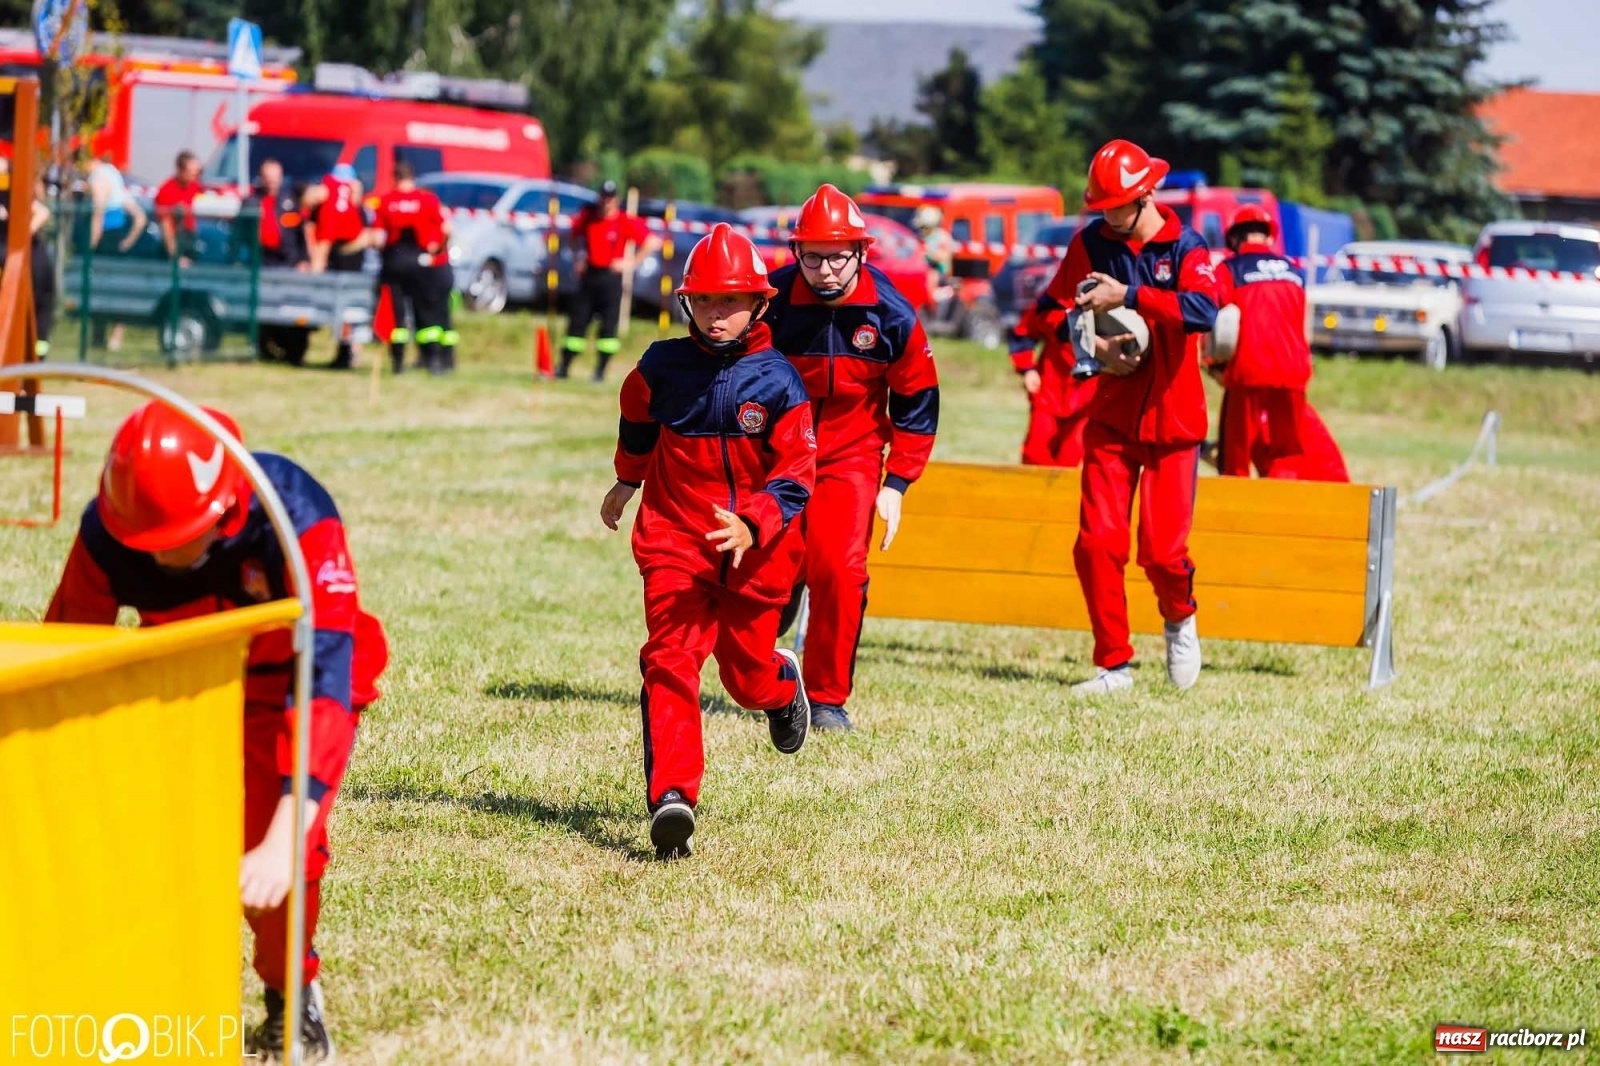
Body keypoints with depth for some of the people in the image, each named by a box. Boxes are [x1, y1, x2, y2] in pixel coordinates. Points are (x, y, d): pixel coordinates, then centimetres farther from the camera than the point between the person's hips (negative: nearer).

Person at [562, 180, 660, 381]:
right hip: (588, 274, 4)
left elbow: (653, 242, -11)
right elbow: (575, 234, 25)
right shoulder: (588, 216, 4)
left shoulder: (626, 222, -10)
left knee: (609, 325, -5)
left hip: (610, 276, -4)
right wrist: (580, 256, 14)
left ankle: (600, 371, 2)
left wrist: (631, 263, -10)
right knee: (577, 321, 4)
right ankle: (564, 367, 9)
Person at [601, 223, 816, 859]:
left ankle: (784, 682, 50)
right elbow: (636, 420, 21)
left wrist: (752, 526, -29)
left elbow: (795, 475, -12)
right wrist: (628, 480, 35)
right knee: (670, 662, -18)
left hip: (758, 548, 0)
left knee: (747, 676, 11)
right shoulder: (663, 367, -3)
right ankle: (671, 800, -27)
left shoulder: (777, 381, -10)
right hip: (675, 538, 1)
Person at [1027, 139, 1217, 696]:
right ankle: (1114, 665, 6)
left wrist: (1129, 296, -32)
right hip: (1112, 415, 3)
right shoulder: (1091, 242, 1)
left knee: (1162, 549, -5)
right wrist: (1092, 342, -13)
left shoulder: (1184, 246, -8)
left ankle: (1180, 618, 28)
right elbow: (1052, 309, 5)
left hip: (1171, 417, -3)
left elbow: (1202, 311, -27)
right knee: (1098, 541, -6)